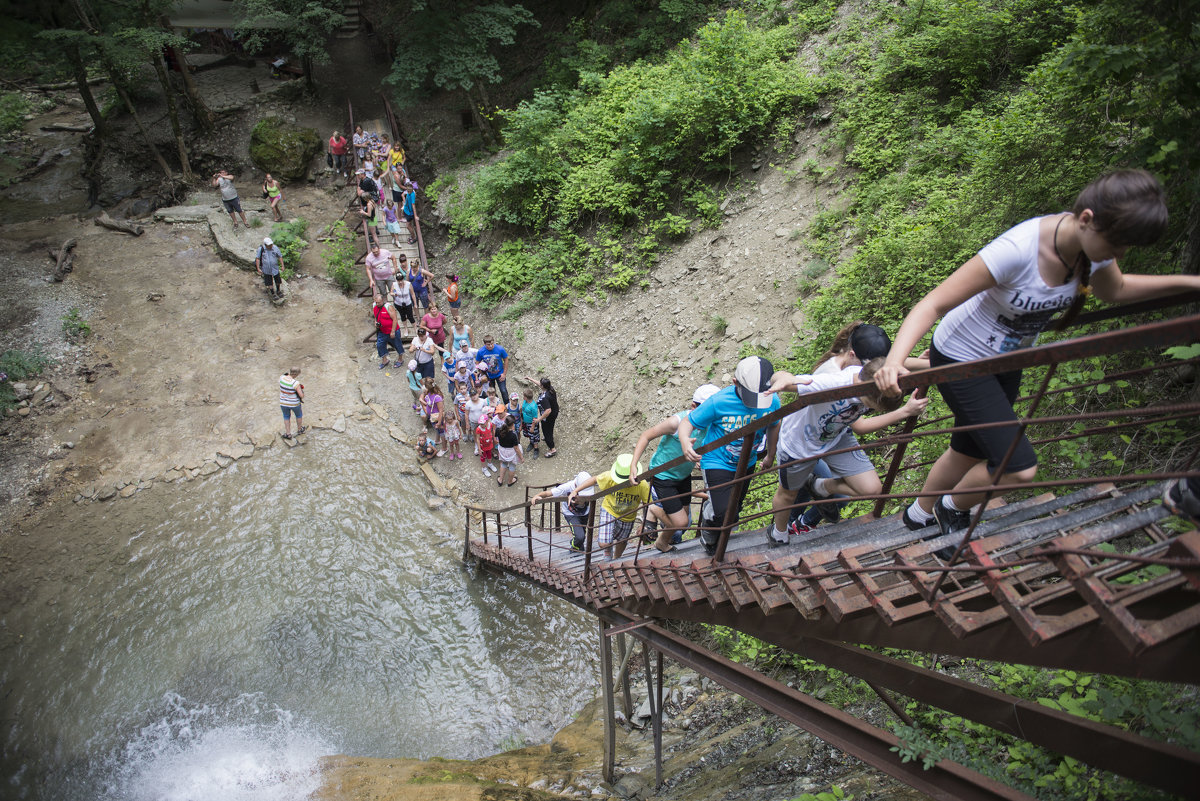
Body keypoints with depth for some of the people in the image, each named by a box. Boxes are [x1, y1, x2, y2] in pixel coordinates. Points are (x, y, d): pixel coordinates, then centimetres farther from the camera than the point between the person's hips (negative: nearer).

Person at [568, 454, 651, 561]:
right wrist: (575, 491, -19)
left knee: (622, 542, 24)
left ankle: (616, 559, 57)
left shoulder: (643, 485, -31)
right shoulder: (609, 477, -31)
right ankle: (608, 552, 22)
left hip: (628, 517, 1)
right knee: (603, 543, -15)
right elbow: (594, 479, -15)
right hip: (609, 510, -1)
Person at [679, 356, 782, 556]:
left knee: (734, 507, 21)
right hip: (717, 463, -5)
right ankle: (708, 535, 18)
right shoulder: (719, 402, -30)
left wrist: (770, 456, 17)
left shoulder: (772, 401, -18)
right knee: (724, 514, -17)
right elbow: (687, 421, -22)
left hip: (746, 464, 5)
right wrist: (684, 441, -44)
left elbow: (773, 426, 4)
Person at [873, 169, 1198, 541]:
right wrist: (895, 360, -50)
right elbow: (932, 305, -35)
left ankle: (920, 514, 46)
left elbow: (1116, 290, 13)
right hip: (961, 361, -7)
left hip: (1007, 362, 8)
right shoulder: (1017, 250, -35)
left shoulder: (1094, 245, -12)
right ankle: (953, 506, 18)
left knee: (969, 453, 21)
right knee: (1020, 466, -14)